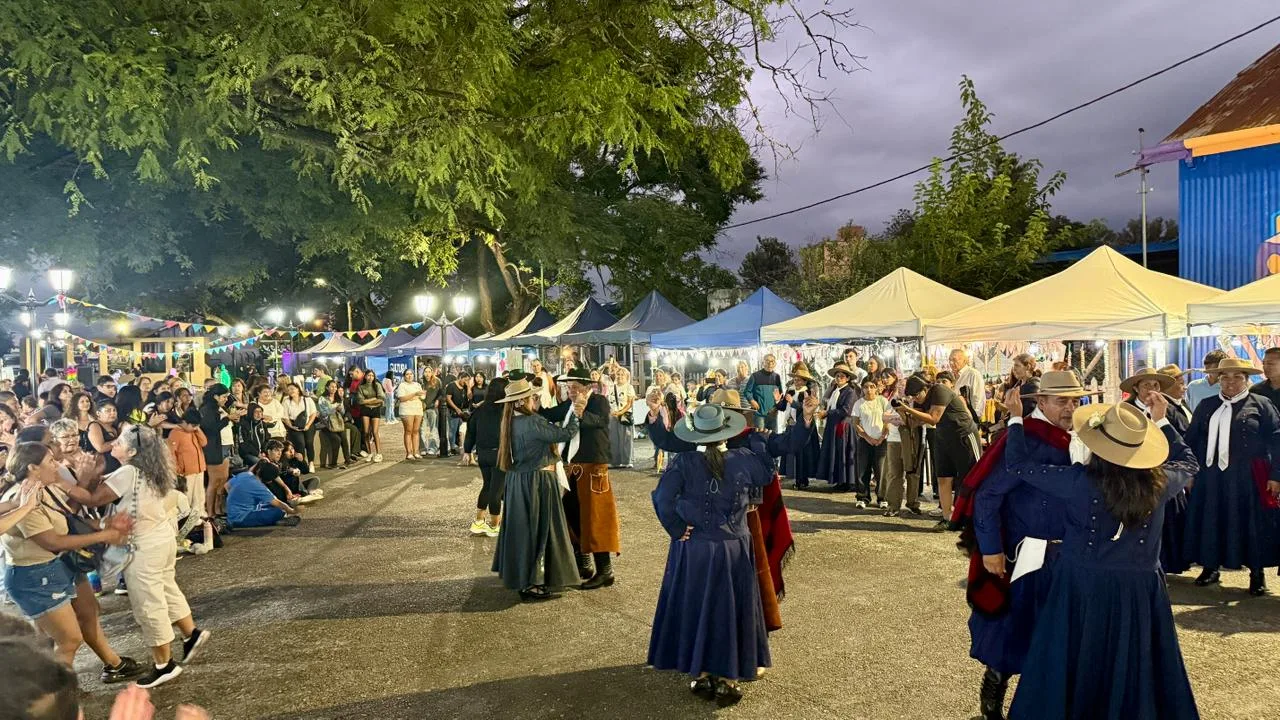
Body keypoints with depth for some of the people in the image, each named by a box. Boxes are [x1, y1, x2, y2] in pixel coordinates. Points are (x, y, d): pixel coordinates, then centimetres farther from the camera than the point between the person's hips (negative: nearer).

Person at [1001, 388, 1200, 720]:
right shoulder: (1160, 482, -9)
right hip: (1139, 591, 3)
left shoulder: (1080, 481, -19)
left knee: (1072, 674, 13)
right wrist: (1161, 422, 19)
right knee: (1135, 676, 19)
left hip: (1083, 587, -3)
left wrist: (1016, 418, 0)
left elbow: (1018, 464, -11)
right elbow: (1188, 462, 15)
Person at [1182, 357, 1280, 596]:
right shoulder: (1206, 406, 12)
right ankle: (1211, 567, 21)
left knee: (1252, 523, 2)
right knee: (1212, 521, 8)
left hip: (1248, 478, -3)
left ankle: (1257, 573, 15)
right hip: (1211, 476, 3)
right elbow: (1192, 439, 12)